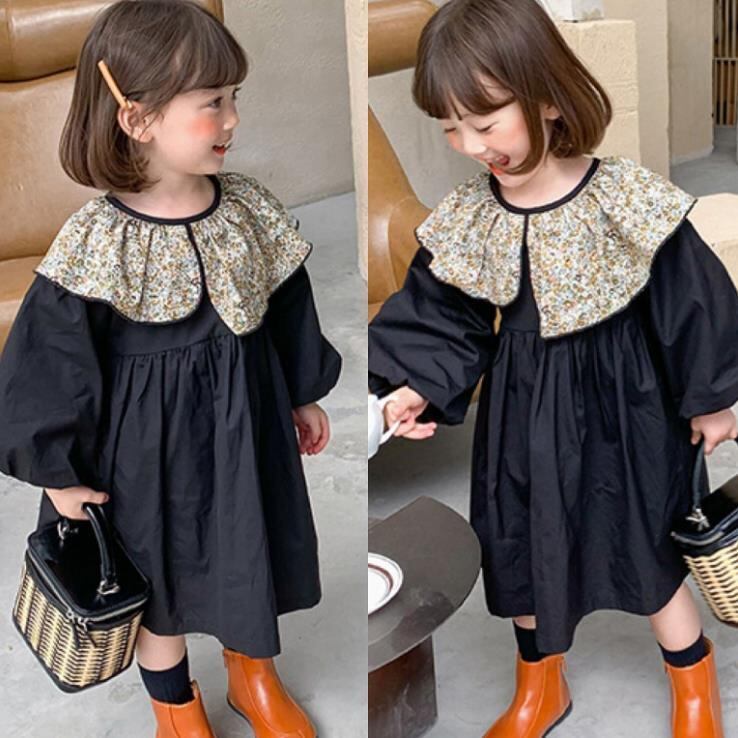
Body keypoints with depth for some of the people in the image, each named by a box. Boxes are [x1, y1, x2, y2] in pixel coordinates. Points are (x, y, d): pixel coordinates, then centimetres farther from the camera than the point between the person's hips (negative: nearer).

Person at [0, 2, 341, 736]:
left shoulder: (251, 208, -9)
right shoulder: (95, 244, -24)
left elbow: (288, 308, 5)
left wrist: (304, 395, 15)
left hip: (244, 427, 4)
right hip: (149, 442, -4)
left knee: (253, 555, 22)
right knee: (162, 573, 18)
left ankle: (254, 675, 52)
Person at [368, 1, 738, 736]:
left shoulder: (625, 200, -20)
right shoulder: (465, 219, -10)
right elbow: (441, 315, 0)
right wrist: (420, 386, -17)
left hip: (618, 409, -4)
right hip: (522, 414, 4)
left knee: (641, 552, 10)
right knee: (521, 551, 17)